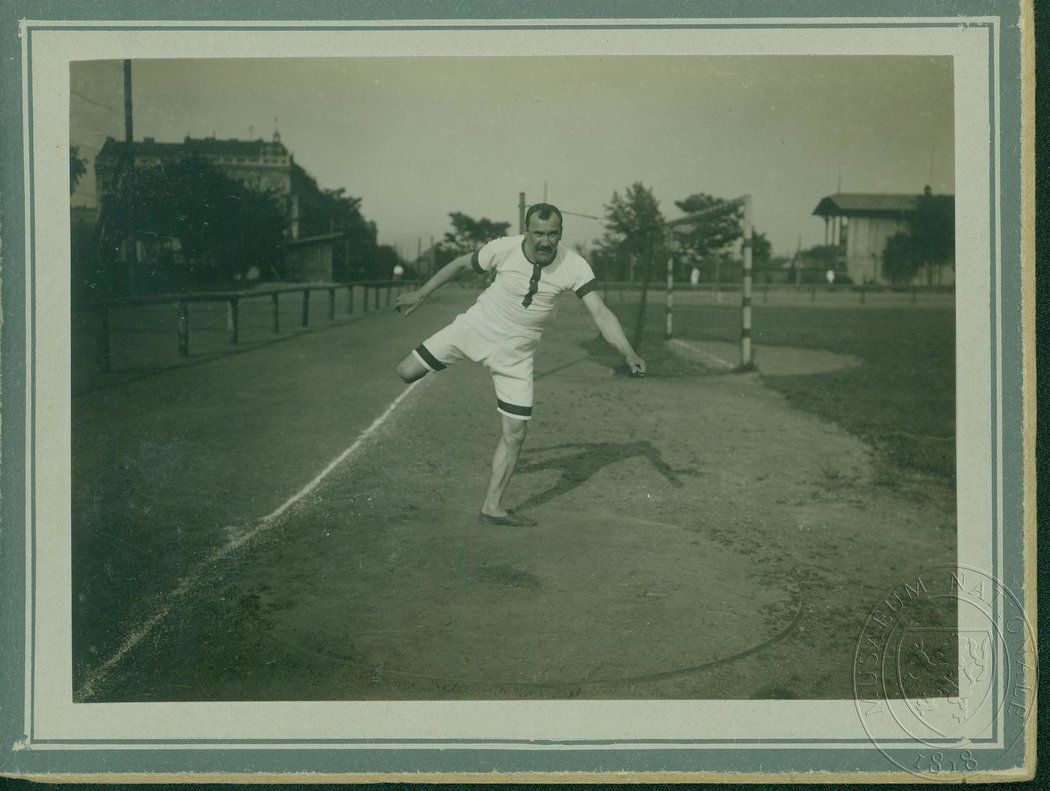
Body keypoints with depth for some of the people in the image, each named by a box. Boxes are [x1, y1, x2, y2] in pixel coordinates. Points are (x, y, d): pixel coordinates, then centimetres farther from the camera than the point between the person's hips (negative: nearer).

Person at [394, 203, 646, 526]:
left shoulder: (573, 266, -20)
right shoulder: (504, 249, -20)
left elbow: (600, 312, -24)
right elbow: (460, 263, -2)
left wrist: (629, 353, -38)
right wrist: (421, 294, 6)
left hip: (516, 353, 1)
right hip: (476, 327, 0)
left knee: (515, 432, -2)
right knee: (407, 371, -6)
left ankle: (492, 509, 11)